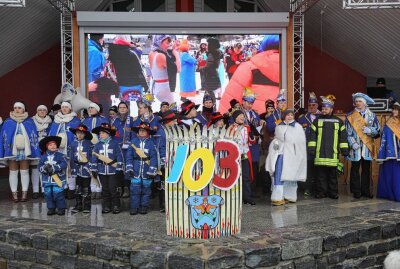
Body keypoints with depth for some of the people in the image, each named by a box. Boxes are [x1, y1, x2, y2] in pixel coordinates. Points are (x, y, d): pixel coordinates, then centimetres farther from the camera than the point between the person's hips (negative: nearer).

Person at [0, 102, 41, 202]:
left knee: (24, 171, 3)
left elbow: (34, 136, 5)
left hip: (25, 150, 0)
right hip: (12, 150, 1)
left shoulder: (29, 122, 7)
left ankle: (24, 194, 8)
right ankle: (14, 194, 7)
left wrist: (35, 151, -2)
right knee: (13, 172, 2)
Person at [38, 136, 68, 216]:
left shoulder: (60, 155, -2)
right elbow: (40, 166, 4)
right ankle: (51, 208, 20)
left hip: (58, 179, -4)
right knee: (48, 194, 8)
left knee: (58, 194, -4)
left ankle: (61, 208, 7)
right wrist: (45, 168, -18)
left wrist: (54, 168, -20)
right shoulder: (43, 157, 8)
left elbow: (64, 164, -14)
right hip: (47, 180, 4)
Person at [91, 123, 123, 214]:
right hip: (102, 171, 3)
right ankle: (106, 206, 19)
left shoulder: (114, 144, -2)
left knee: (113, 189, -3)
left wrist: (119, 169, -5)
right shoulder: (97, 145, 6)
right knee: (105, 189, 11)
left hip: (112, 170, -3)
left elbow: (119, 156, -3)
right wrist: (93, 170, 3)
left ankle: (116, 206, 8)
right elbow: (94, 158, 7)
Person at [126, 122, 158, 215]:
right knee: (135, 189, 1)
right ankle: (134, 207, 9)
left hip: (147, 171, -1)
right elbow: (129, 155, 3)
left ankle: (144, 207, 18)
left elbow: (154, 157, -6)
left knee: (146, 189, 8)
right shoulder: (134, 141, 3)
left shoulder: (151, 142, -2)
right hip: (136, 170, 1)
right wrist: (129, 168, -3)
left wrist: (152, 170, -11)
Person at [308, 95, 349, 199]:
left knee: (333, 175, 7)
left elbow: (343, 137, 8)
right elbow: (312, 136, 4)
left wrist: (344, 150, 2)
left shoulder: (338, 122, 8)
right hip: (320, 154, 0)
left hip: (333, 154, 0)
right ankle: (321, 192, 12)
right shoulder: (317, 120, 7)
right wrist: (311, 150, -3)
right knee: (321, 175, 4)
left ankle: (333, 192, 15)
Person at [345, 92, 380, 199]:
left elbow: (378, 130, 6)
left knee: (366, 169, 7)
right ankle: (356, 191, 9)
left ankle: (365, 190, 16)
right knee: (355, 169, 2)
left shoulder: (372, 115, 8)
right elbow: (347, 132, -1)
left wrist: (369, 130, -15)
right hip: (355, 147, -2)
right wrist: (352, 143, -13)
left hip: (367, 146, 2)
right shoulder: (350, 116, 3)